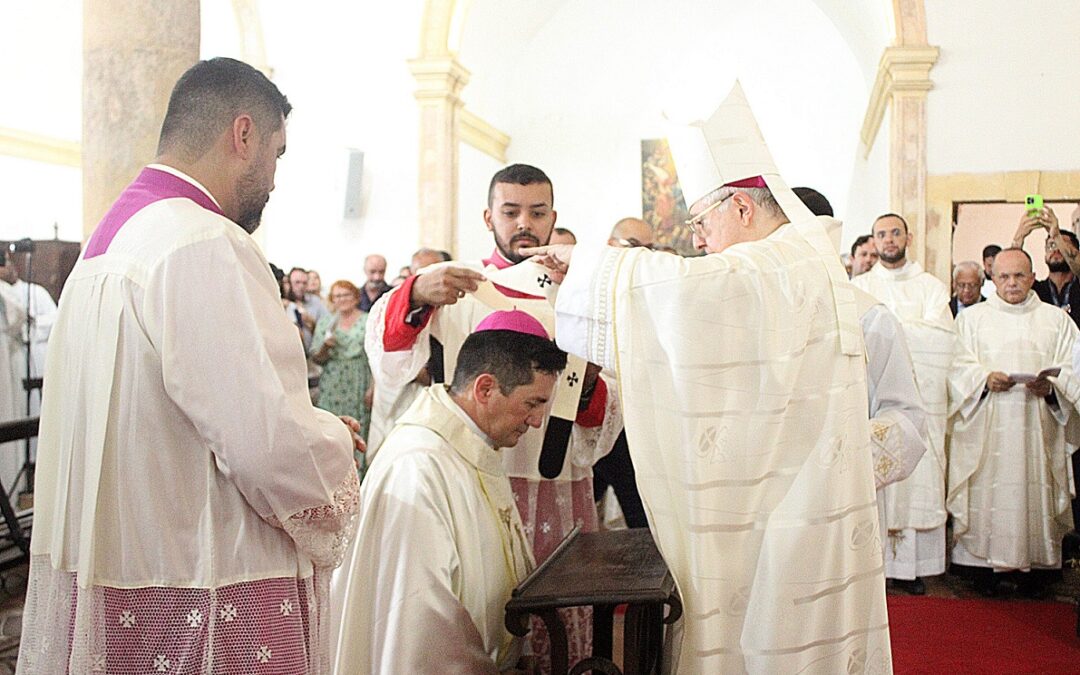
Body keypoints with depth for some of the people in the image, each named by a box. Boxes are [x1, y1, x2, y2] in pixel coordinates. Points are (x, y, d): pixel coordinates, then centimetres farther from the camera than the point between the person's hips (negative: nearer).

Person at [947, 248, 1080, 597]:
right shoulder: (972, 317, 12)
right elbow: (957, 365, 5)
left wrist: (1050, 387, -13)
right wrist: (985, 378, -14)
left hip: (1038, 428, 1)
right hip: (986, 428, -1)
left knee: (1036, 490, -3)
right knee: (988, 490, -6)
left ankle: (1034, 566, 7)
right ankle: (985, 563, 2)